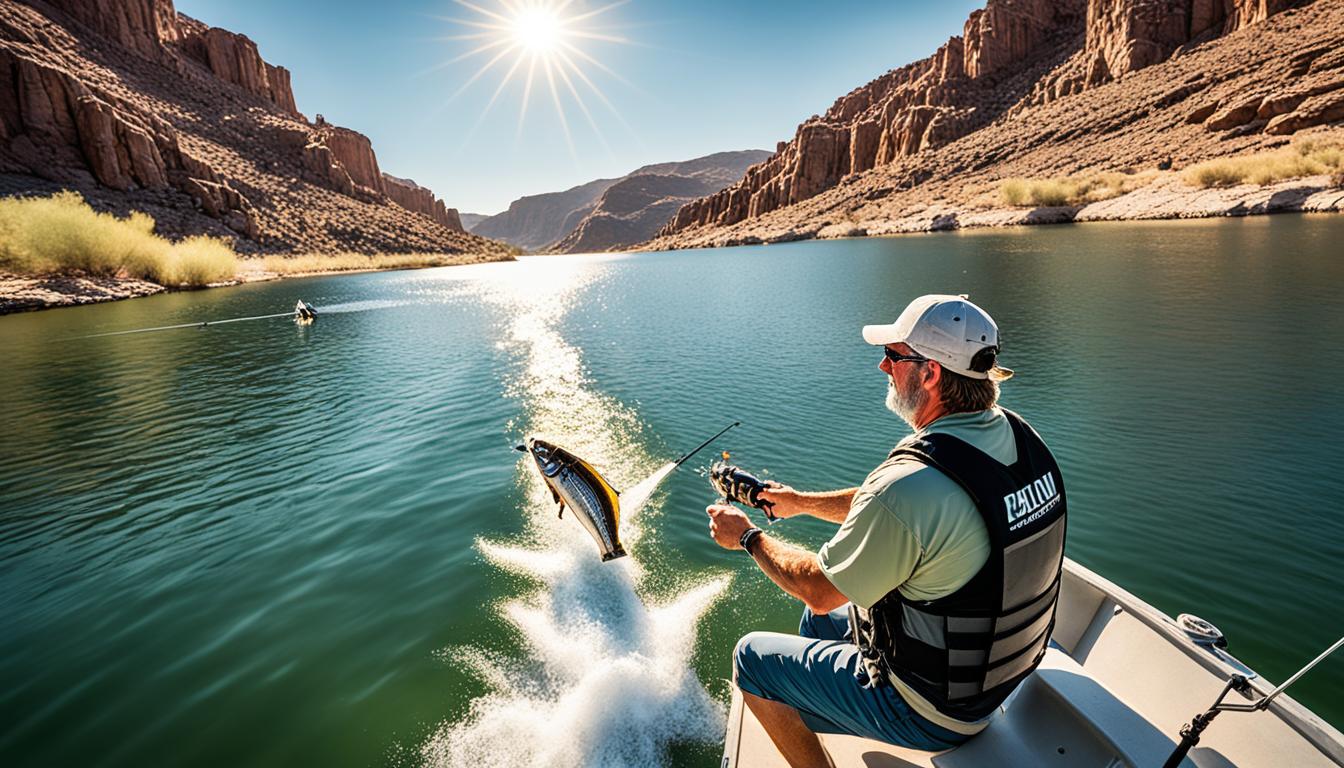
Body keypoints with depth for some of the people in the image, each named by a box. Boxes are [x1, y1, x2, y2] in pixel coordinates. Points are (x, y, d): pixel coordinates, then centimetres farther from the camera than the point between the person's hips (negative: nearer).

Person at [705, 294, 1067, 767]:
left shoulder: (908, 485, -36)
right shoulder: (1017, 437, -7)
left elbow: (819, 590, -20)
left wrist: (748, 538, -3)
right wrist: (801, 502, 13)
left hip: (930, 712, -8)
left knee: (752, 657, 6)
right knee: (818, 620, 26)